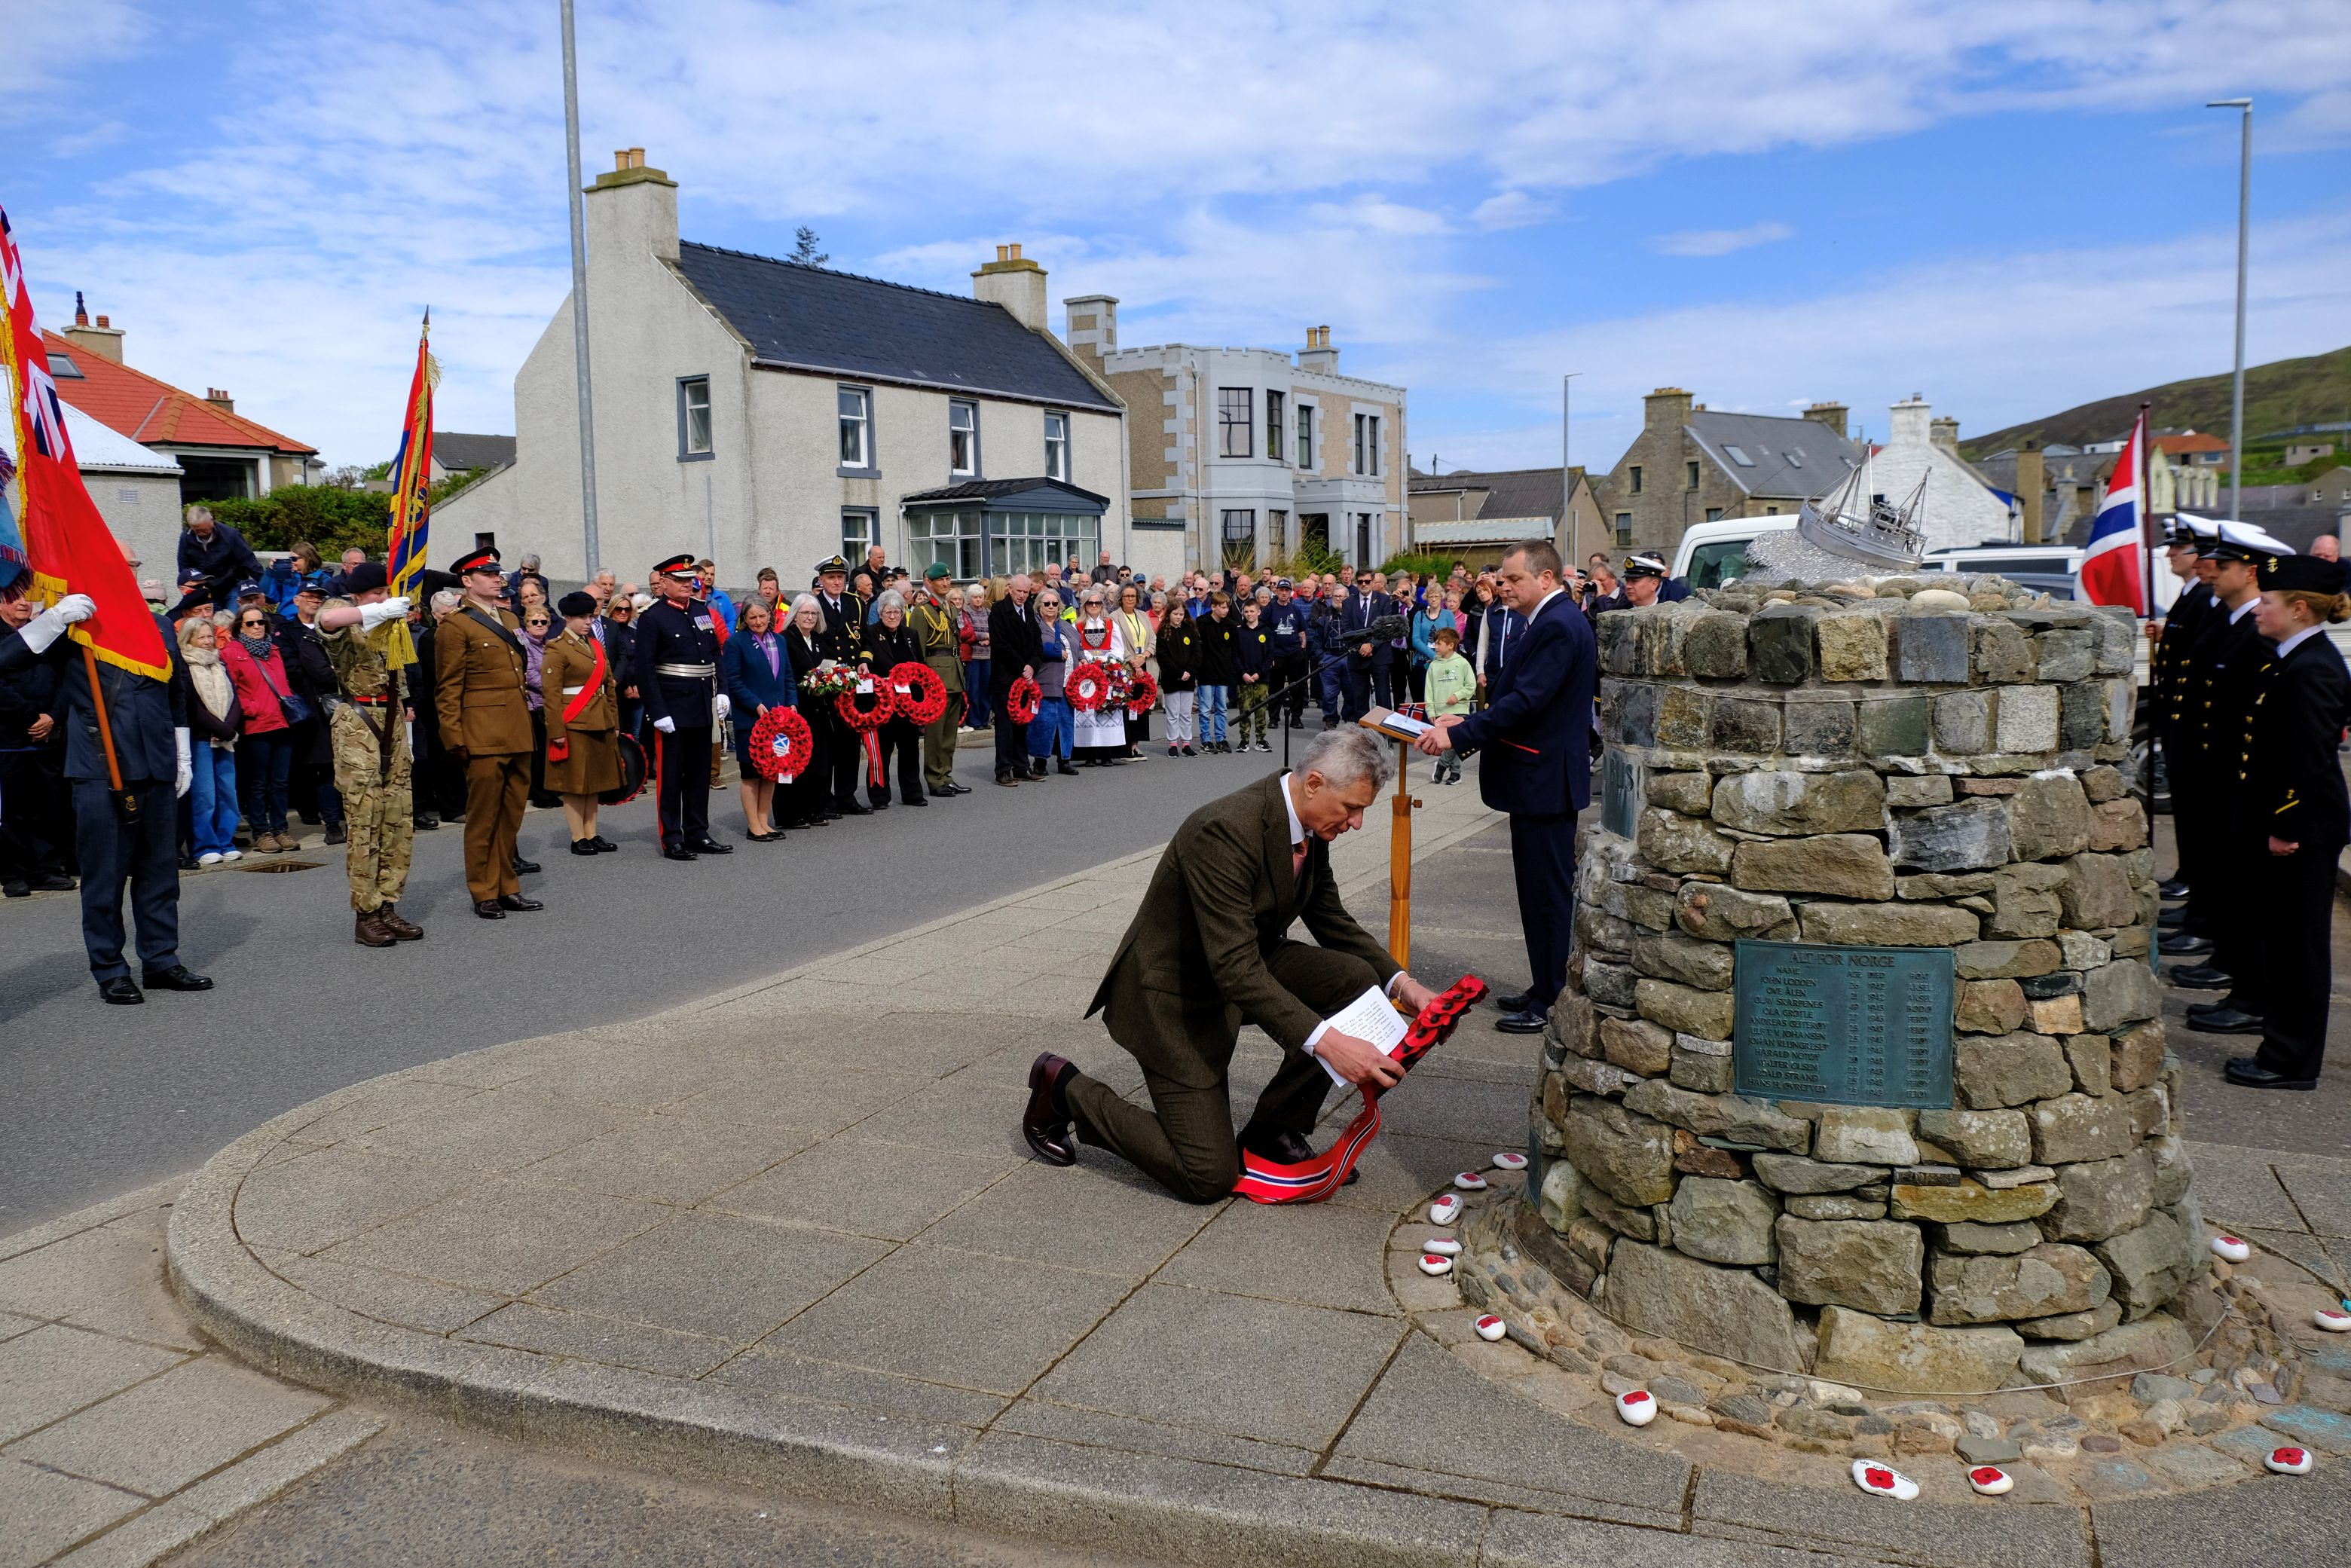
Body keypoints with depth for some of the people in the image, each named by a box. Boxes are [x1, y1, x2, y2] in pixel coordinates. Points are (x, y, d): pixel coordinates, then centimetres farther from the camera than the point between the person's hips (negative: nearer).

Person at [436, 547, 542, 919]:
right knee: (483, 817, 1)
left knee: (512, 814, 11)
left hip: (518, 734, 7)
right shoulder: (455, 627, -6)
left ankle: (508, 888, 19)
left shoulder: (510, 619, 17)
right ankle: (484, 894, 9)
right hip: (484, 736, -7)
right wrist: (455, 741, -13)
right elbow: (448, 690, -8)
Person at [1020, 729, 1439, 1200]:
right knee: (1209, 1179, -7)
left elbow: (1333, 922, 8)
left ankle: (1271, 1131, 3)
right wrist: (1326, 1041, -44)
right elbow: (1236, 970, -37)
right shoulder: (1226, 830, -33)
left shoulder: (1309, 825, -6)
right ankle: (1064, 1088, 11)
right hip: (1172, 994, -8)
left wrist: (1400, 983, -7)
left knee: (1356, 979, -13)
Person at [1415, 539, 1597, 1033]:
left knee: (1547, 891, -3)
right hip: (1541, 776, 11)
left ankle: (1550, 1004, 5)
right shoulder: (1554, 621, 15)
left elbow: (1526, 701, -26)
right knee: (1543, 889, 17)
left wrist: (1458, 735, -25)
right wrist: (1469, 720, 8)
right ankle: (1545, 988, 27)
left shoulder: (1557, 626, -18)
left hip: (1544, 782, -11)